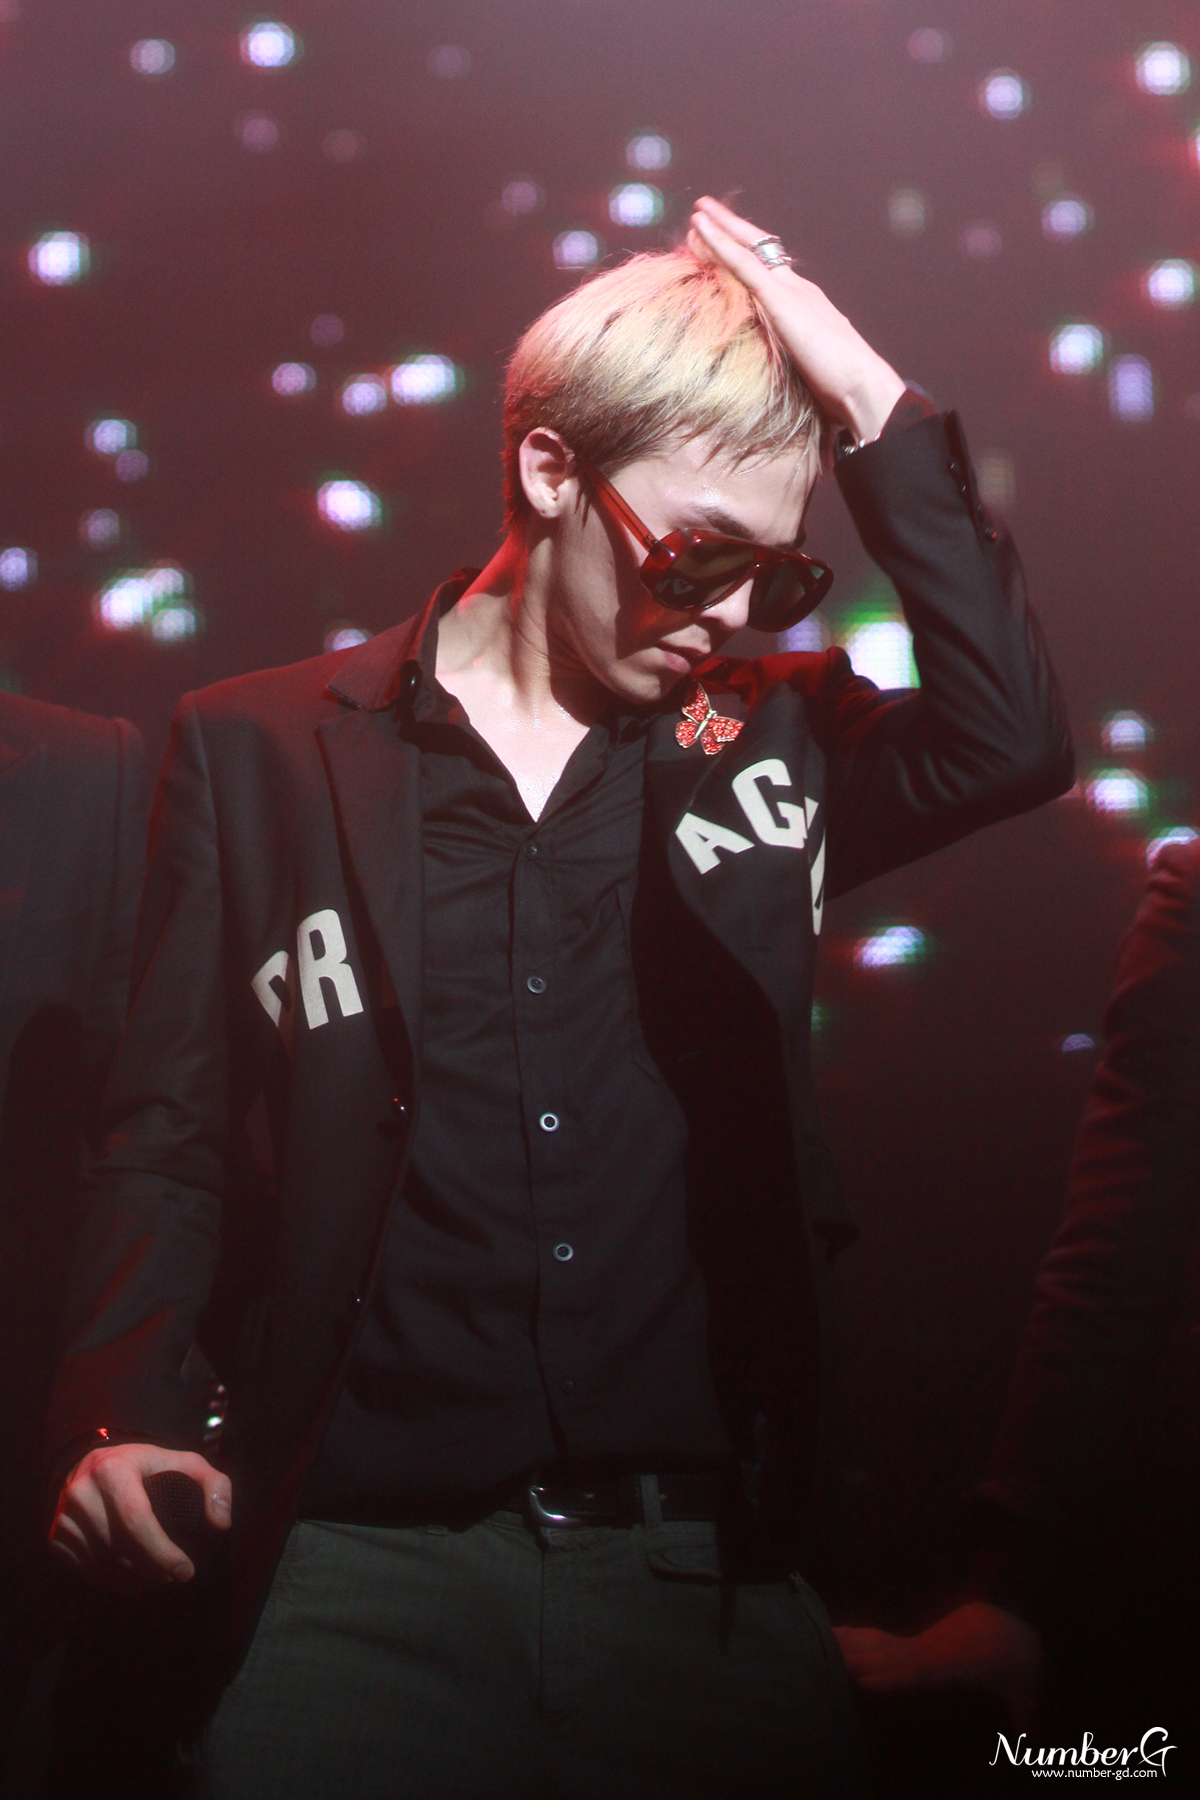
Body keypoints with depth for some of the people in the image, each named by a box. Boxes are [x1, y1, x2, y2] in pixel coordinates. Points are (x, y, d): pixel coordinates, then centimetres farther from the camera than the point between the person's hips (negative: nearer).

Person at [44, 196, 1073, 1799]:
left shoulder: (769, 741, 10)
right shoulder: (262, 754, 5)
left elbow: (1012, 741, -8)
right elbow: (174, 1131, 5)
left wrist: (874, 409, -7)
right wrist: (122, 1414, -11)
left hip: (705, 1565, 2)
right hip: (358, 1575, -1)